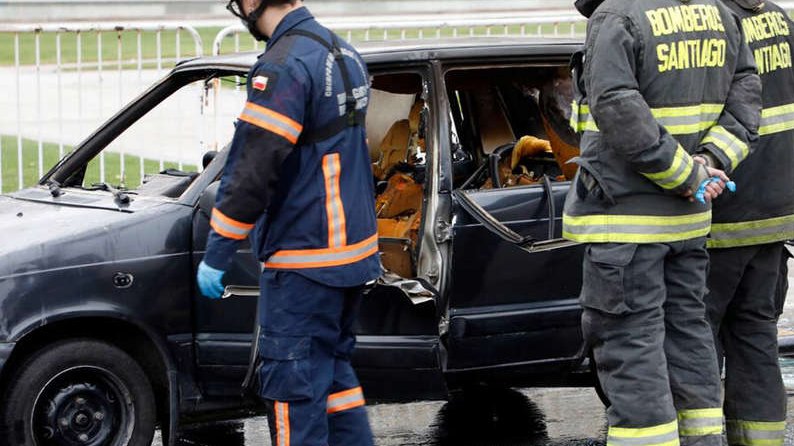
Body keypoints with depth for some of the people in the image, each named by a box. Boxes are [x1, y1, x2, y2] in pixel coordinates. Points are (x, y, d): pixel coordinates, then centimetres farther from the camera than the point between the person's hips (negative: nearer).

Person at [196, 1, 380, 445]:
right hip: (355, 248, 9)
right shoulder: (345, 53, 11)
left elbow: (252, 173, -21)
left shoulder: (283, 67, -19)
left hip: (305, 260, -9)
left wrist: (216, 256, -15)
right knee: (333, 367, 19)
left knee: (292, 380, -2)